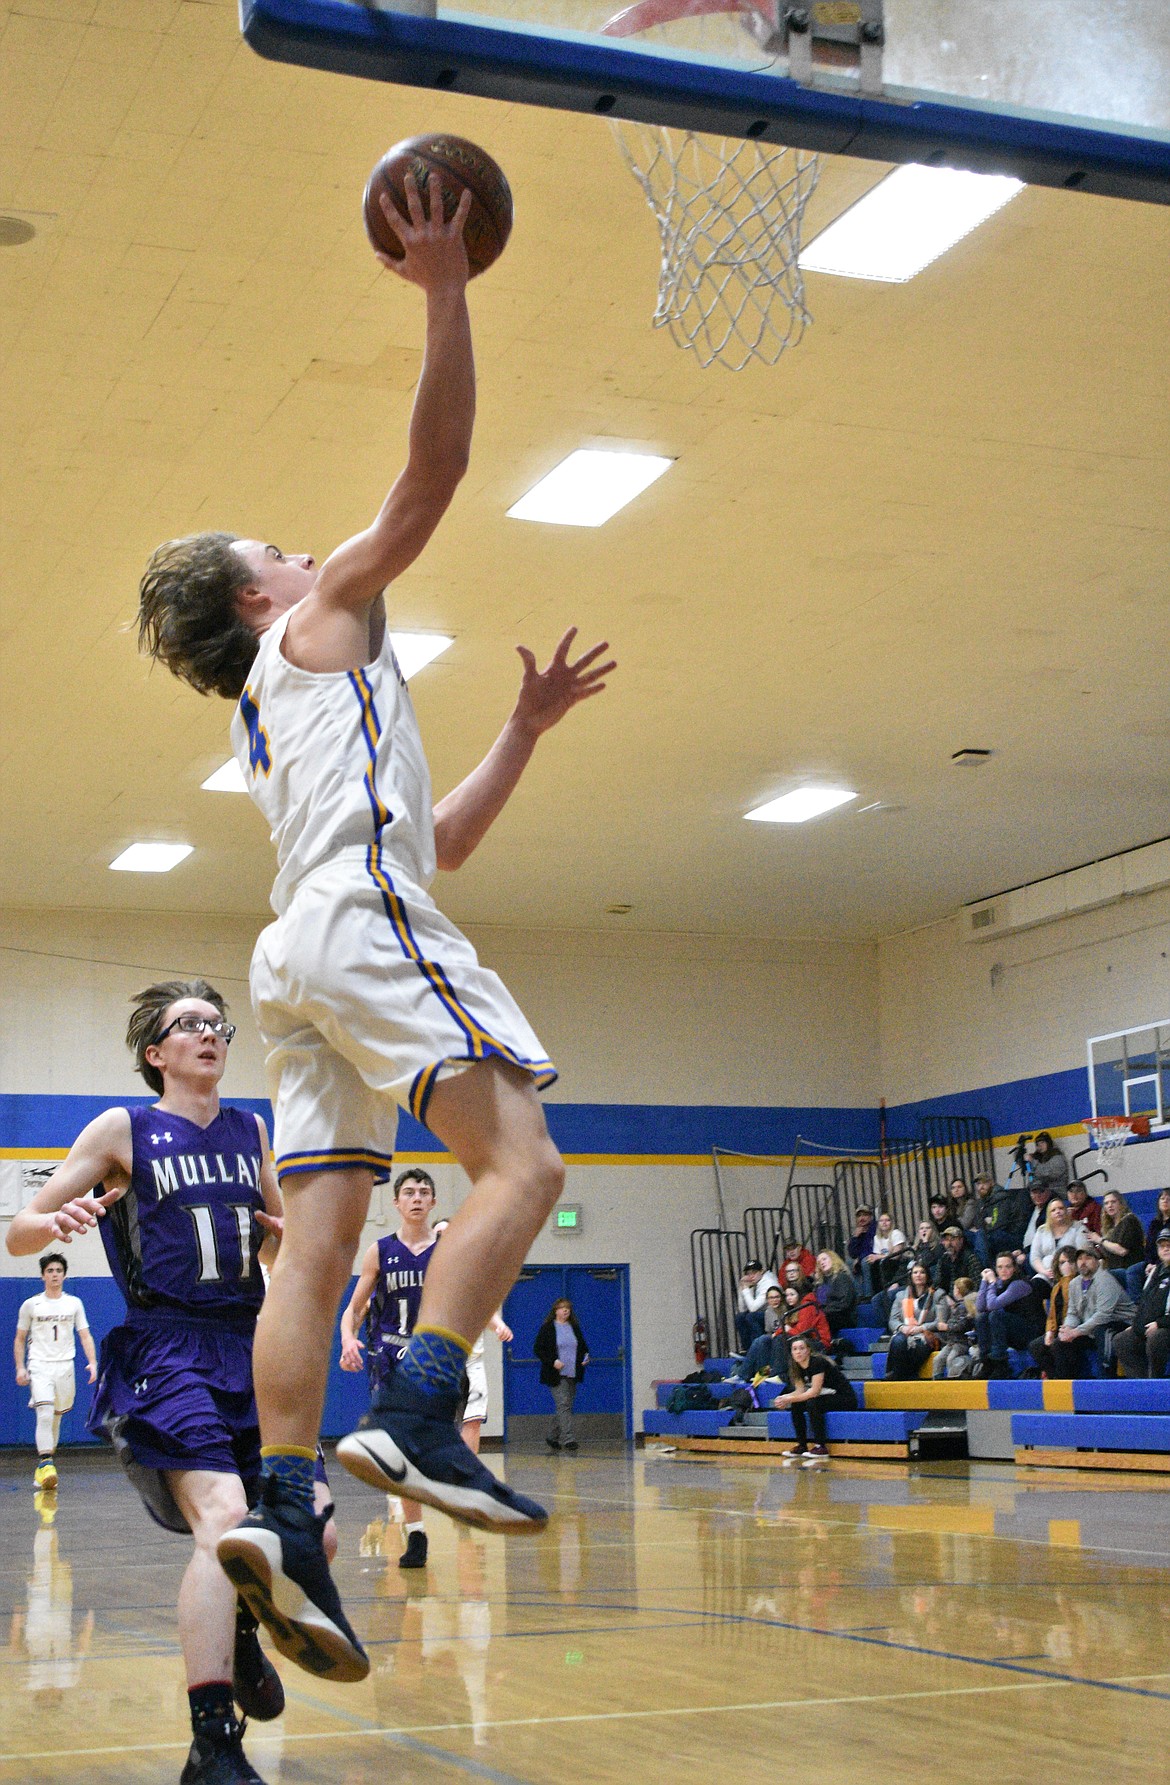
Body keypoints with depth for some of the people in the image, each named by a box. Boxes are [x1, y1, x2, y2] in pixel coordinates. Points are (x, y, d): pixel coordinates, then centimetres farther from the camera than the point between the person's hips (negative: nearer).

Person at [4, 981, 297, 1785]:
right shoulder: (123, 1130, 2)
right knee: (224, 1518, -27)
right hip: (167, 1350, -5)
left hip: (250, 1349, 5)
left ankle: (238, 1627, 34)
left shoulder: (251, 1131, 14)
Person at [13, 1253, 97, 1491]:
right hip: (39, 1366, -2)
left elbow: (85, 1335, 7)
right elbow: (20, 1339, 10)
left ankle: (45, 1464, 22)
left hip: (65, 1366, 3)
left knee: (56, 1417, 8)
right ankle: (46, 1464, -27)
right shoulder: (30, 1305, 4)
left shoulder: (74, 1303, 8)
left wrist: (92, 1362, -6)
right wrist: (20, 1368, -1)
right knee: (45, 1414, -20)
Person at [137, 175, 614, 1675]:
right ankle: (414, 1420, -29)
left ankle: (282, 1512, -13)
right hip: (366, 927, -9)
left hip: (302, 957, 9)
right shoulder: (324, 619, 13)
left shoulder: (275, 724, 34)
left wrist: (528, 724, 34)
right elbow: (436, 467, 2)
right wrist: (445, 291, 1)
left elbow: (439, 838, 34)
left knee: (317, 1240, -3)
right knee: (521, 1162, -15)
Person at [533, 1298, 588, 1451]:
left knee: (564, 1407, 9)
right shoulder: (547, 1328, -2)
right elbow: (537, 1349, -4)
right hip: (556, 1375, -6)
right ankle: (567, 1439, -19)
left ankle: (553, 1437, 23)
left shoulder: (575, 1328, 14)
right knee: (563, 1405, -15)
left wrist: (585, 1357, 2)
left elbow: (583, 1347, 24)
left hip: (572, 1375, 6)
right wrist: (552, 1361, -15)